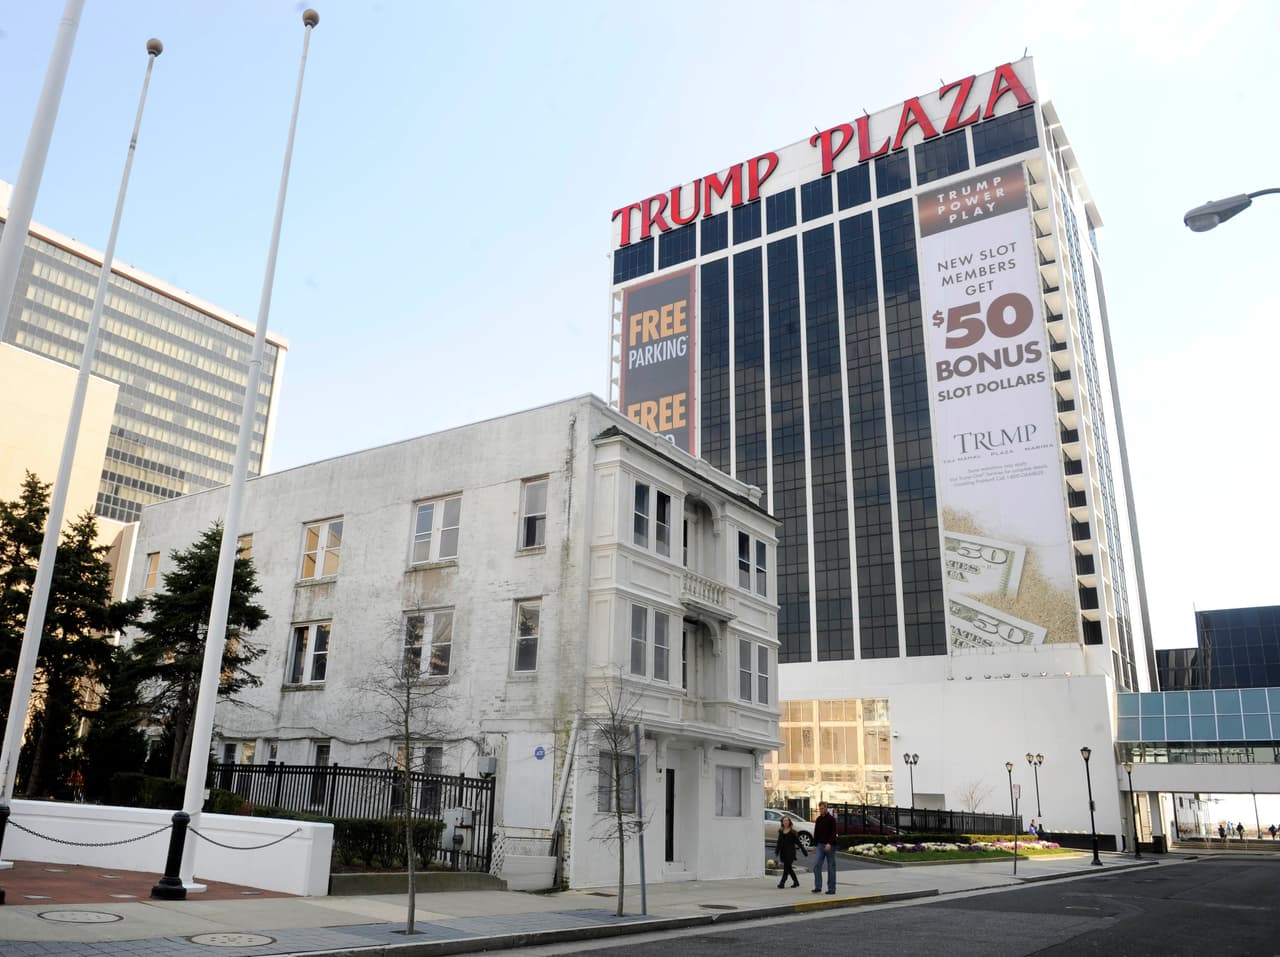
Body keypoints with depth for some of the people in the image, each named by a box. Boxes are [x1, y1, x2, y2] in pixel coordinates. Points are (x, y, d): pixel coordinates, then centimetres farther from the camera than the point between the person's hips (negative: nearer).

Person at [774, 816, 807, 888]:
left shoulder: (792, 832, -4)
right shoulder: (781, 831, 9)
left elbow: (798, 842, -2)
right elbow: (779, 842, 10)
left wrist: (804, 851, -1)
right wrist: (776, 851, -1)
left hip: (790, 852, -5)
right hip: (783, 852, 5)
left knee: (786, 867, -10)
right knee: (788, 868, 11)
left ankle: (782, 883, -12)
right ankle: (796, 882, 25)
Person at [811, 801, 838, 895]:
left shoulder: (831, 819, -6)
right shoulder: (818, 820, 12)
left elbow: (833, 833, -14)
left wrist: (829, 843, -26)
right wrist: (815, 844, 11)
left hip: (830, 846, -5)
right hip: (820, 845, 5)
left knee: (831, 868, 2)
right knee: (816, 865, -8)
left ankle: (831, 888, 9)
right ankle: (818, 887, -7)